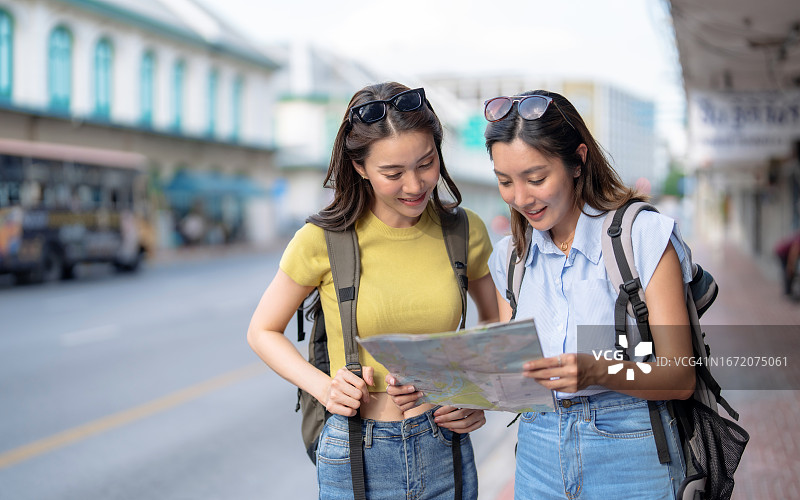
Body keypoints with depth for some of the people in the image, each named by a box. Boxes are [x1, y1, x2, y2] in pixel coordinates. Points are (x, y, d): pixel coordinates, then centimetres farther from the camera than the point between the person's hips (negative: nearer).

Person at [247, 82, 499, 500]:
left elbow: (495, 319, 15)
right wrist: (323, 387, -14)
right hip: (357, 460, -2)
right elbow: (262, 332, 2)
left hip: (446, 452, 3)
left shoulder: (465, 231, -3)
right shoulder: (322, 240, -12)